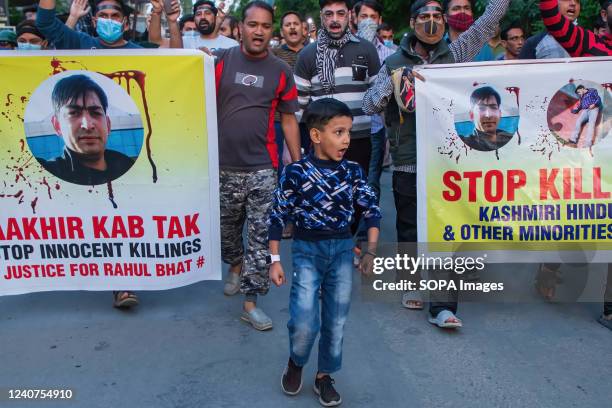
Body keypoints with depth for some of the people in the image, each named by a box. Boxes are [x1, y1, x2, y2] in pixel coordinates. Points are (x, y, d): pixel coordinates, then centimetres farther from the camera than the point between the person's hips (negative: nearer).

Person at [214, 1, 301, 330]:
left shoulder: (281, 72, 3)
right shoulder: (220, 60, 1)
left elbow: (288, 120, 7)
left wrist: (299, 164, 5)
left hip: (262, 168, 0)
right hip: (223, 166, 1)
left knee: (261, 235, -1)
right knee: (226, 228, 17)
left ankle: (250, 300, 10)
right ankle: (235, 265, 47)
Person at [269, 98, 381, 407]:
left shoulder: (353, 171, -3)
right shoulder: (296, 172, -11)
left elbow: (372, 211, 2)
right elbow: (277, 217, -5)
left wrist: (371, 252, -6)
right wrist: (274, 260, -5)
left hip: (343, 249, 3)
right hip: (307, 249, -3)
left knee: (336, 321, 8)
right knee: (305, 322, -10)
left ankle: (324, 376, 30)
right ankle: (295, 363, 22)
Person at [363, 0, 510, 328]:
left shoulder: (456, 53, 8)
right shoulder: (395, 63, 5)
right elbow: (368, 106, 1)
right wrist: (391, 85, -16)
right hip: (407, 163, 0)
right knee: (410, 228, 12)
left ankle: (442, 306, 5)